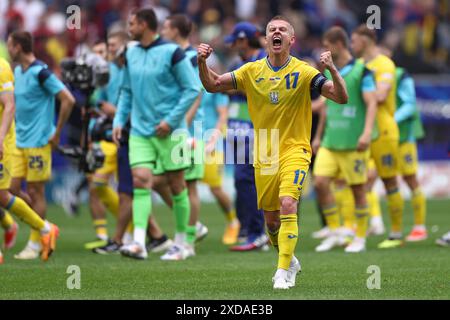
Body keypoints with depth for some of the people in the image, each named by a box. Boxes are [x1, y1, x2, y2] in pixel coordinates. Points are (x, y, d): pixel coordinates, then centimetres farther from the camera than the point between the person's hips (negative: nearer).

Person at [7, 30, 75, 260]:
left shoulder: (40, 73, -14)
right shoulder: (17, 72, 11)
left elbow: (68, 100, -17)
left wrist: (56, 134, -13)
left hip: (38, 143, -8)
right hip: (19, 143, 8)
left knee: (35, 192, -1)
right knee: (12, 189, 3)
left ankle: (35, 245, 6)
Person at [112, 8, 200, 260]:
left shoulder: (172, 52, -10)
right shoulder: (131, 54, 9)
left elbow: (192, 89, -9)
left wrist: (171, 120, -14)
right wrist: (119, 120, 8)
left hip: (169, 131, -5)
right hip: (140, 132, 5)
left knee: (177, 185, 4)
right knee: (141, 180, -10)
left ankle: (181, 244, 16)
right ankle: (139, 243, -18)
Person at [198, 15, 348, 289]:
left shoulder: (303, 72, -8)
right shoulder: (252, 71, 3)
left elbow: (341, 97, -14)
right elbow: (212, 85, 7)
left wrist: (332, 69, -31)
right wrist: (202, 63, -12)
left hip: (294, 151, -4)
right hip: (264, 156, 4)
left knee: (288, 205, -25)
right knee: (271, 220, 11)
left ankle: (283, 271, -19)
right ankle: (290, 261, 37)